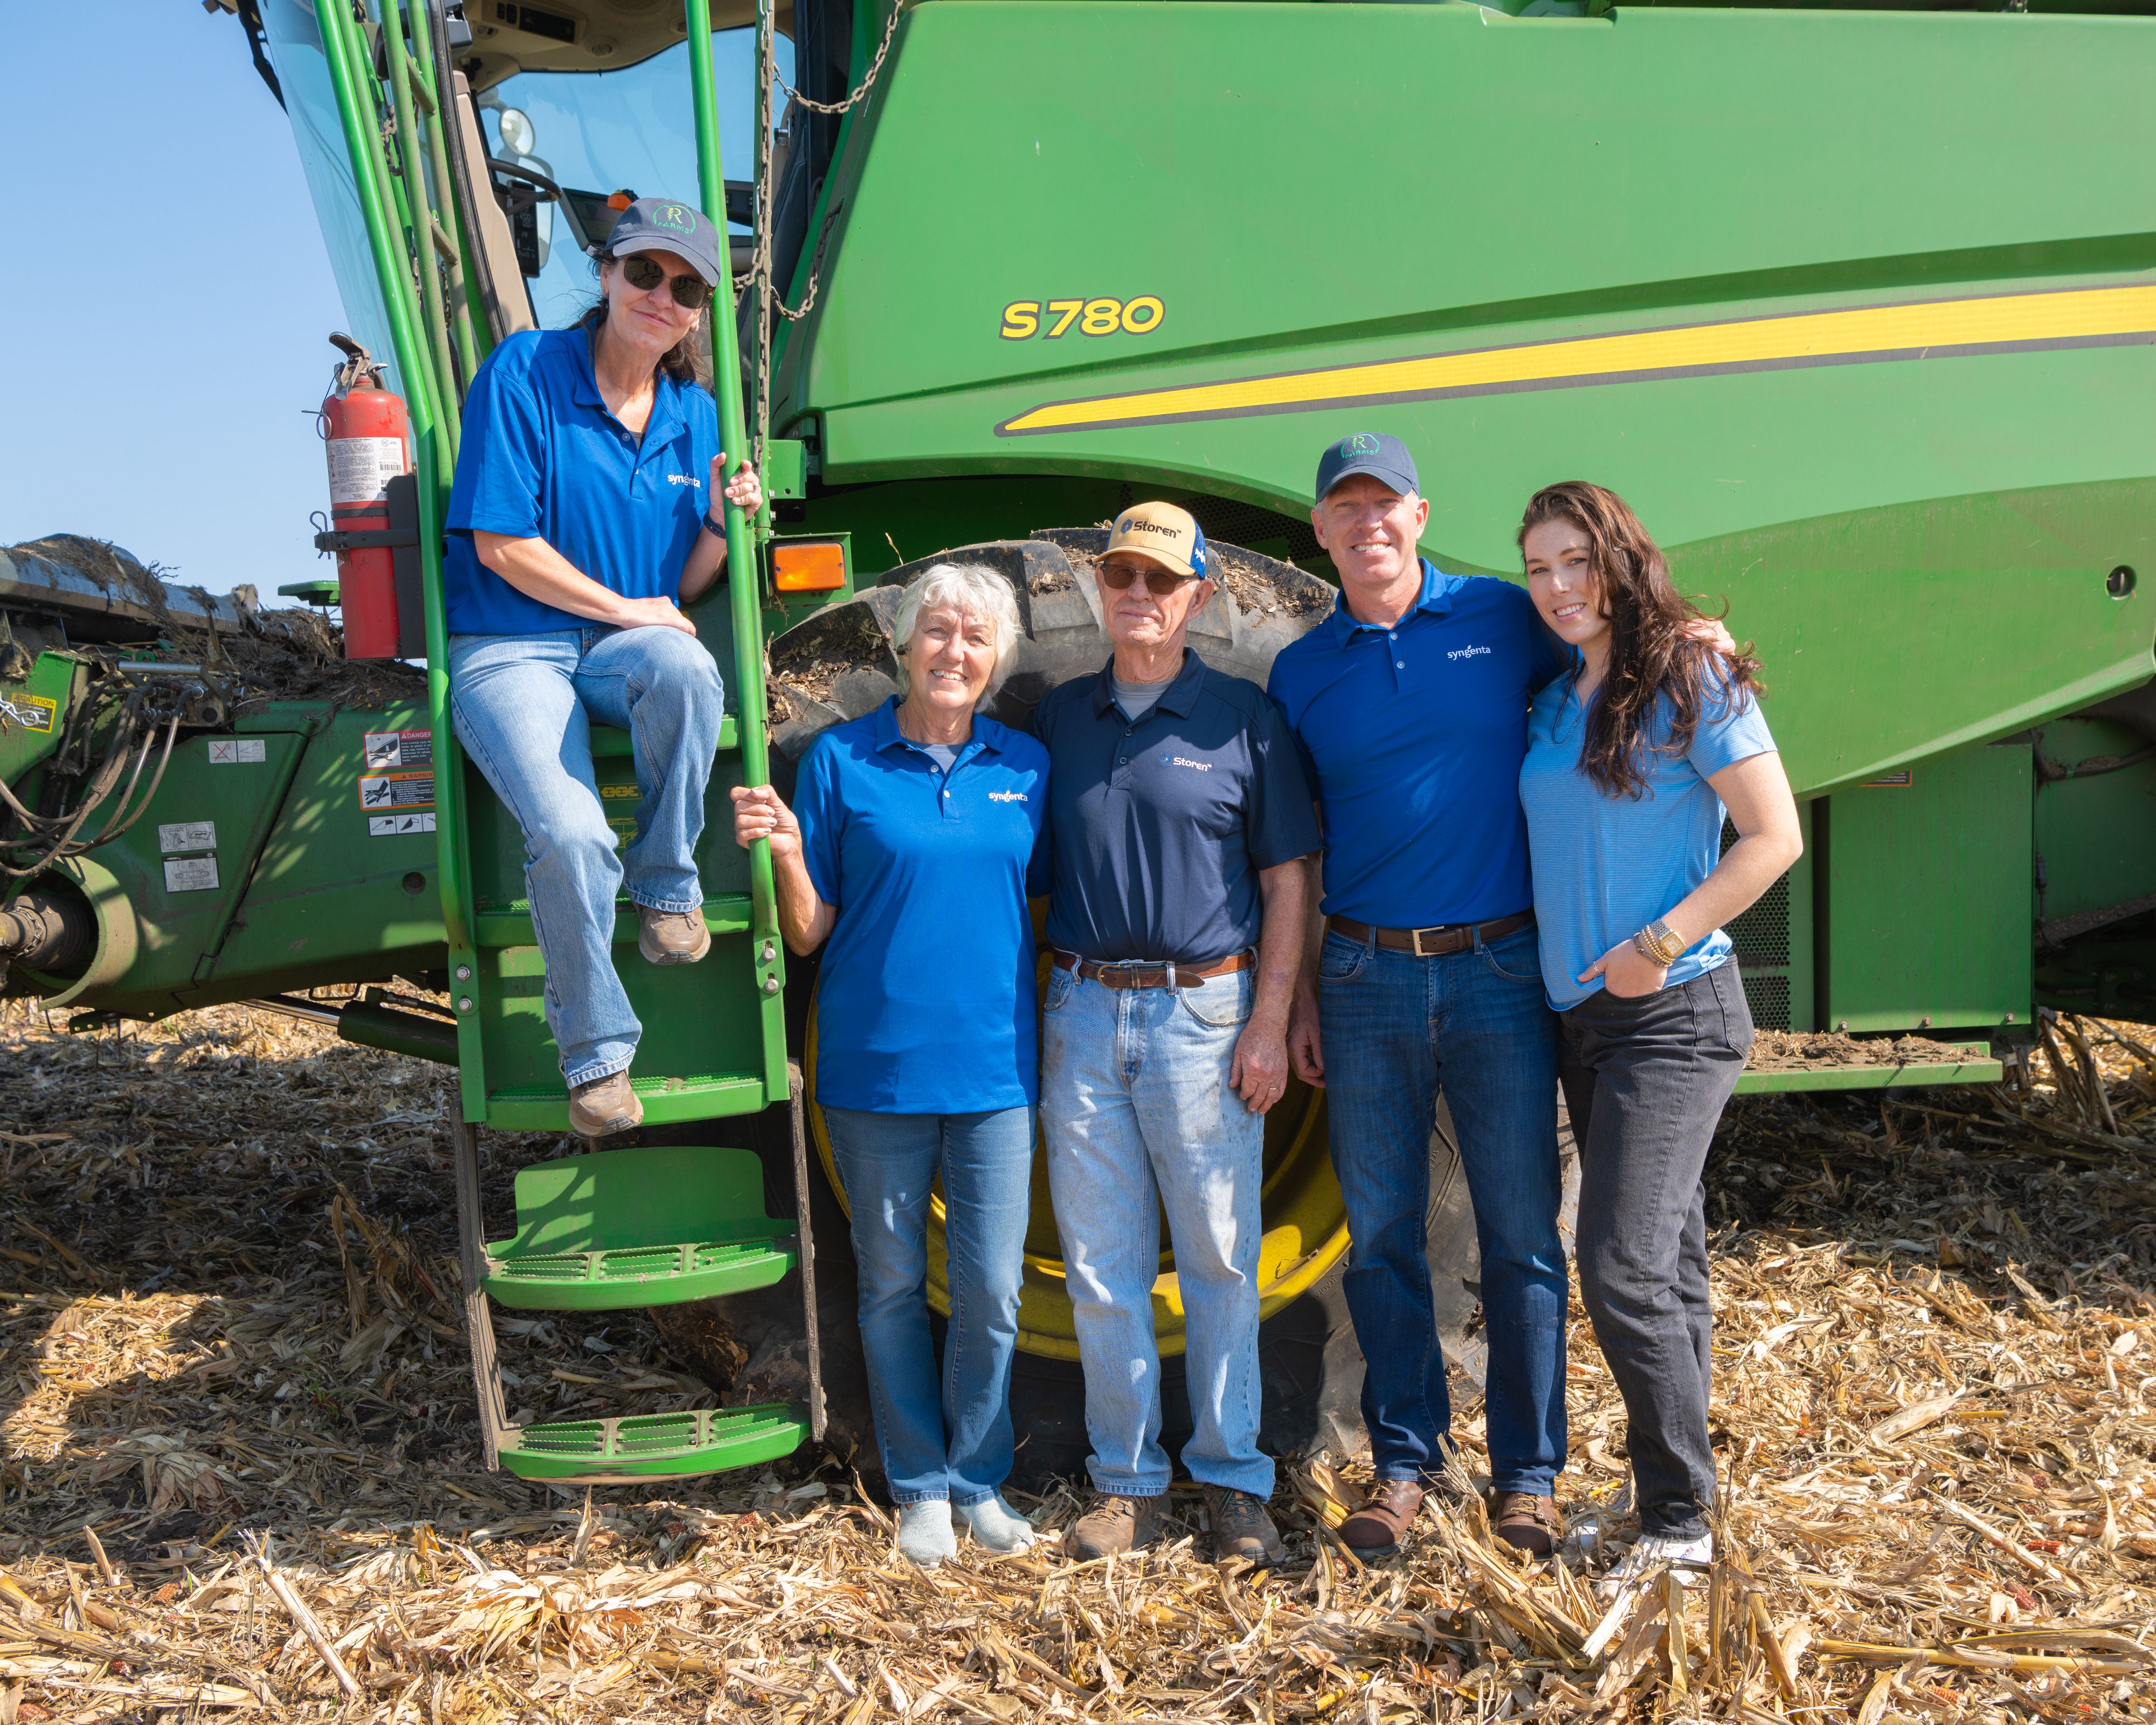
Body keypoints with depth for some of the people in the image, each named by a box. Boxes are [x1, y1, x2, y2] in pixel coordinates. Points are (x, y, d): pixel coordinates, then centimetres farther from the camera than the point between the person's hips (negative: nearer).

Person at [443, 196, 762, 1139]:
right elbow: (501, 543, -9)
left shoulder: (693, 415, 9)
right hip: (511, 650, -3)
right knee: (569, 836, -29)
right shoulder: (524, 372, -5)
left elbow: (683, 592, 10)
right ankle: (595, 1054, -8)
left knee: (683, 664, -36)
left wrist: (719, 528, -10)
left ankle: (666, 885, -14)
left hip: (629, 648, 3)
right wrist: (623, 608, -9)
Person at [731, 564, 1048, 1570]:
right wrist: (787, 853, -18)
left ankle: (981, 1478, 23)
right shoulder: (841, 762, -2)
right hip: (877, 1066, -1)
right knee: (893, 1286, 9)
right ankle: (920, 1485, 25)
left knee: (991, 1290, 4)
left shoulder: (1025, 766, 6)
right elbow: (809, 934, -1)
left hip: (995, 1067, 2)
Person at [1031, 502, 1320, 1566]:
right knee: (1100, 1266, 7)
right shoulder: (1059, 717, 10)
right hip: (1082, 1010, 3)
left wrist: (1268, 1023, -7)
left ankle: (1232, 1477, 17)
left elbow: (1285, 882, 0)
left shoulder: (1242, 718, 1)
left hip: (1204, 1015, -3)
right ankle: (1126, 1478, 19)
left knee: (1219, 1261, 4)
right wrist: (1044, 1000, 5)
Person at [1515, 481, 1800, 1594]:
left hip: (1673, 1014, -7)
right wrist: (1566, 963, 7)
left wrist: (1662, 943, -17)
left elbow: (1774, 837, -12)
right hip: (1581, 1014, 7)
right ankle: (1677, 1506, 22)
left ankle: (1678, 1525, -3)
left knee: (1623, 1266, -14)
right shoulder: (1554, 707, 11)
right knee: (1664, 1262, 13)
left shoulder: (1692, 685, -9)